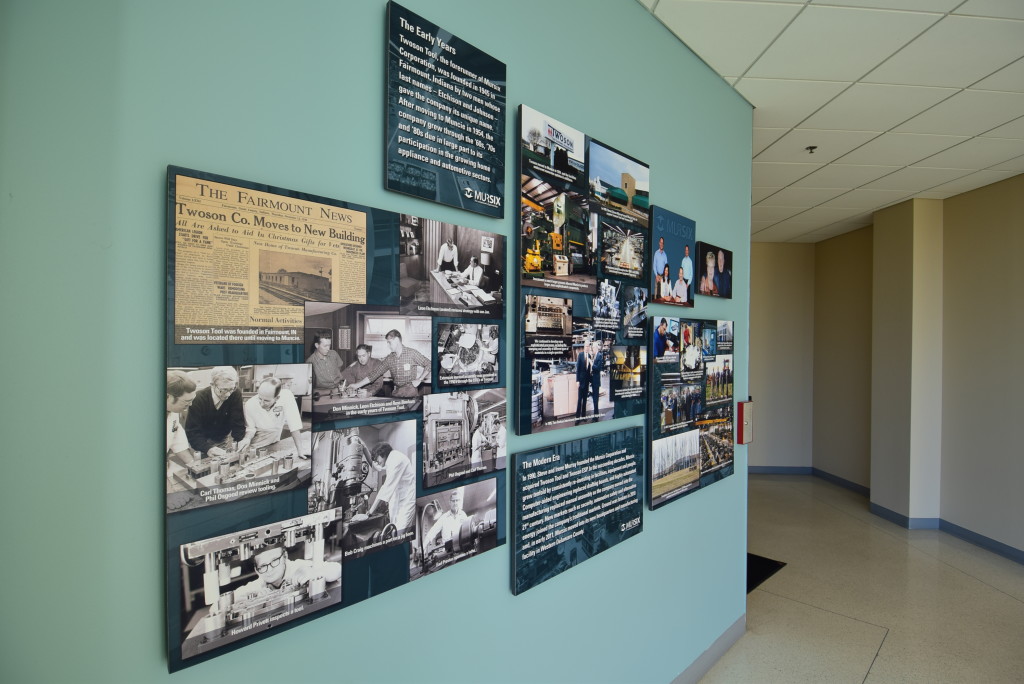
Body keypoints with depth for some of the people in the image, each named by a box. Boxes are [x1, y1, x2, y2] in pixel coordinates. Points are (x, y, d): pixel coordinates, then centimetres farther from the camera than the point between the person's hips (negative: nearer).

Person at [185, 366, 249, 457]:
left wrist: (241, 439, -32)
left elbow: (238, 422, -13)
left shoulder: (236, 394, -17)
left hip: (225, 441, 1)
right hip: (203, 441, -1)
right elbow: (192, 432, -23)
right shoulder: (199, 398, -21)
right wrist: (207, 448, -39)